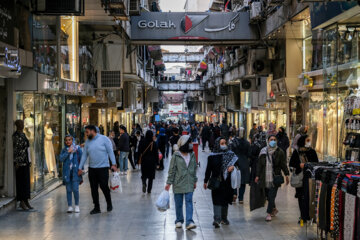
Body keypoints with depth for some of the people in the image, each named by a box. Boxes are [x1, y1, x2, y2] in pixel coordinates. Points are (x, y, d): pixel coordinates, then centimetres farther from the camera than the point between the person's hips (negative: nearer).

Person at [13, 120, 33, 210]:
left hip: (26, 162, 8)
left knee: (27, 181, 10)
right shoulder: (15, 136, -11)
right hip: (20, 162, -8)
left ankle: (26, 201, 16)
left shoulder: (23, 135, 15)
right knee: (21, 181, -5)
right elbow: (14, 149, -15)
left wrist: (29, 160, 18)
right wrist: (16, 162, -19)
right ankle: (22, 202, 0)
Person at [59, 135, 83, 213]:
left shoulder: (77, 148, 2)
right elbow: (61, 158, -8)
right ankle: (70, 206, 13)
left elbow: (81, 158, 3)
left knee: (75, 189, -5)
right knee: (69, 190, 5)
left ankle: (77, 206, 10)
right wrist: (68, 152, -16)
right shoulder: (64, 150, 7)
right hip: (67, 172, 2)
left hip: (75, 172, -2)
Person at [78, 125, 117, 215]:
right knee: (94, 188, 5)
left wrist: (113, 164, -14)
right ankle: (96, 207, 14)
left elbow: (110, 152, -6)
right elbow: (84, 155, 13)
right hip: (92, 168, 5)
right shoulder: (87, 142, 10)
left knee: (104, 187, -6)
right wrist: (80, 168, 10)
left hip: (103, 168, -5)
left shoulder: (104, 139, -4)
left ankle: (109, 203, 18)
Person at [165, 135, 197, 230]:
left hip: (189, 183, 2)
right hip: (178, 183, -2)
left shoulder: (192, 155, 6)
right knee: (178, 203, 7)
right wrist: (169, 183, -6)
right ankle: (179, 220, 21)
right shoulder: (176, 156, -6)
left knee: (189, 201, -7)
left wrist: (194, 181, 15)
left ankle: (189, 222, -12)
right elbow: (172, 170, -4)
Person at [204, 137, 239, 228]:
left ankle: (224, 218, 26)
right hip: (216, 182, -3)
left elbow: (236, 162, 6)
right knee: (217, 201, -10)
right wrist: (206, 181, 4)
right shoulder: (212, 156, 1)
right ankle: (217, 220, -17)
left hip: (227, 182, 3)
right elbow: (208, 169, 4)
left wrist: (233, 166, -16)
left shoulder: (230, 154, 6)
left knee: (225, 200, 12)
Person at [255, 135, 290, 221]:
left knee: (271, 196, -8)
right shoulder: (263, 151, 7)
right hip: (265, 178, 3)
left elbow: (284, 164, 2)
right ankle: (274, 209, 33)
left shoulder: (279, 152, 0)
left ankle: (269, 213, -1)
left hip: (275, 178, -3)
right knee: (268, 195, 11)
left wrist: (286, 175, -3)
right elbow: (259, 164, 11)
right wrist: (257, 176, 9)